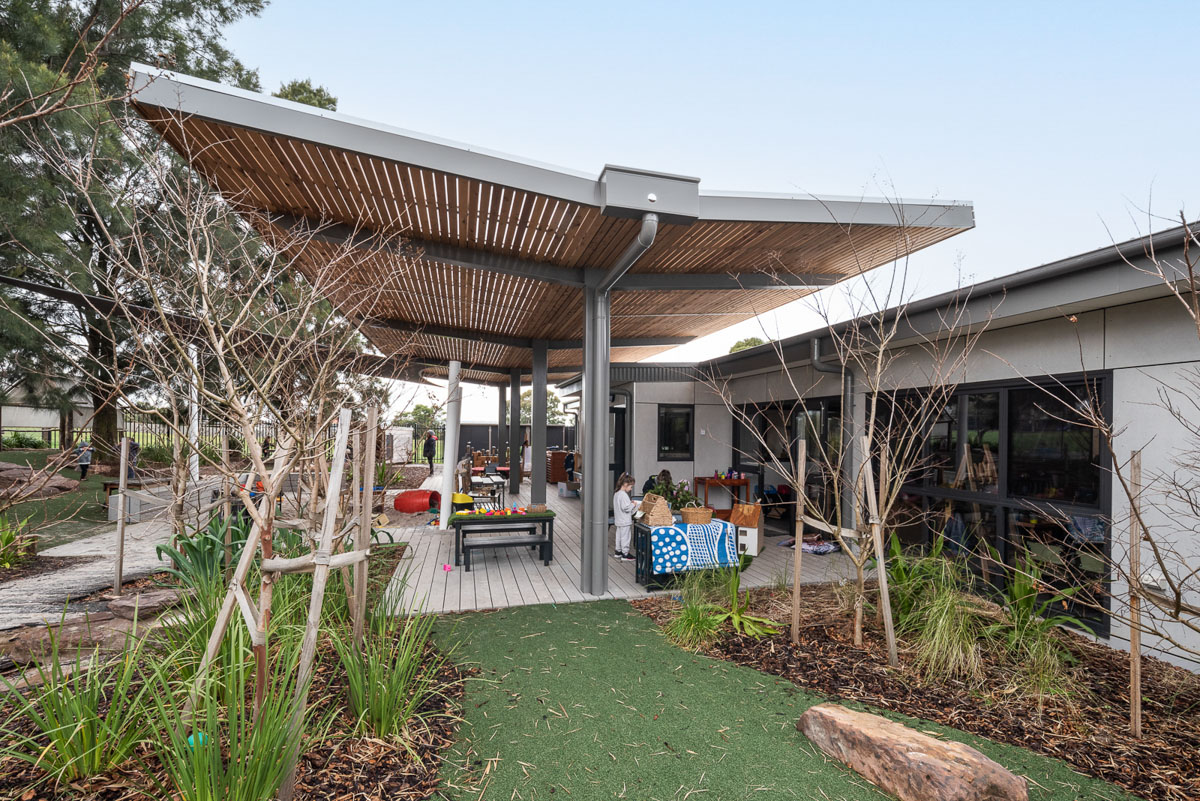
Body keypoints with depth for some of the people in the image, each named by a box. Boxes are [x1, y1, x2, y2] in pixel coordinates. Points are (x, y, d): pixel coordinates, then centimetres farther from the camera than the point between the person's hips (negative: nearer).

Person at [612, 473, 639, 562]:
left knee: (619, 536, 18)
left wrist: (630, 502, 10)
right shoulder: (623, 495, -23)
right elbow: (626, 508, -26)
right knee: (625, 537, -1)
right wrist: (633, 504, -11)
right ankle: (625, 554, 6)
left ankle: (618, 552, 28)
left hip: (618, 520, 10)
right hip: (625, 521, -10)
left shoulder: (616, 493, 8)